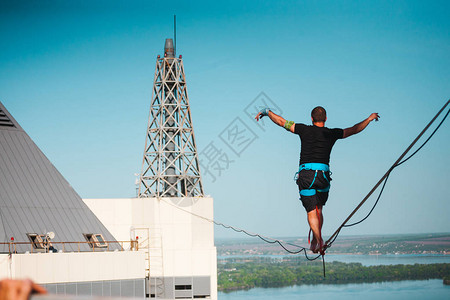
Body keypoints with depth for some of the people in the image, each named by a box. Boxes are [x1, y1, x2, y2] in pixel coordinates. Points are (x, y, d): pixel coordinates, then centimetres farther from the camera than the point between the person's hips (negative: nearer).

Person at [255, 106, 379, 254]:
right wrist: (369, 118, 37)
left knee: (311, 211, -2)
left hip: (305, 175, -1)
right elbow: (354, 130, 22)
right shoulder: (332, 133, 9)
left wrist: (266, 112, 27)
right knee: (318, 209, 18)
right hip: (323, 174, 1)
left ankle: (318, 240, -19)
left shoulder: (305, 130, 6)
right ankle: (317, 240, 11)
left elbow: (281, 122, 11)